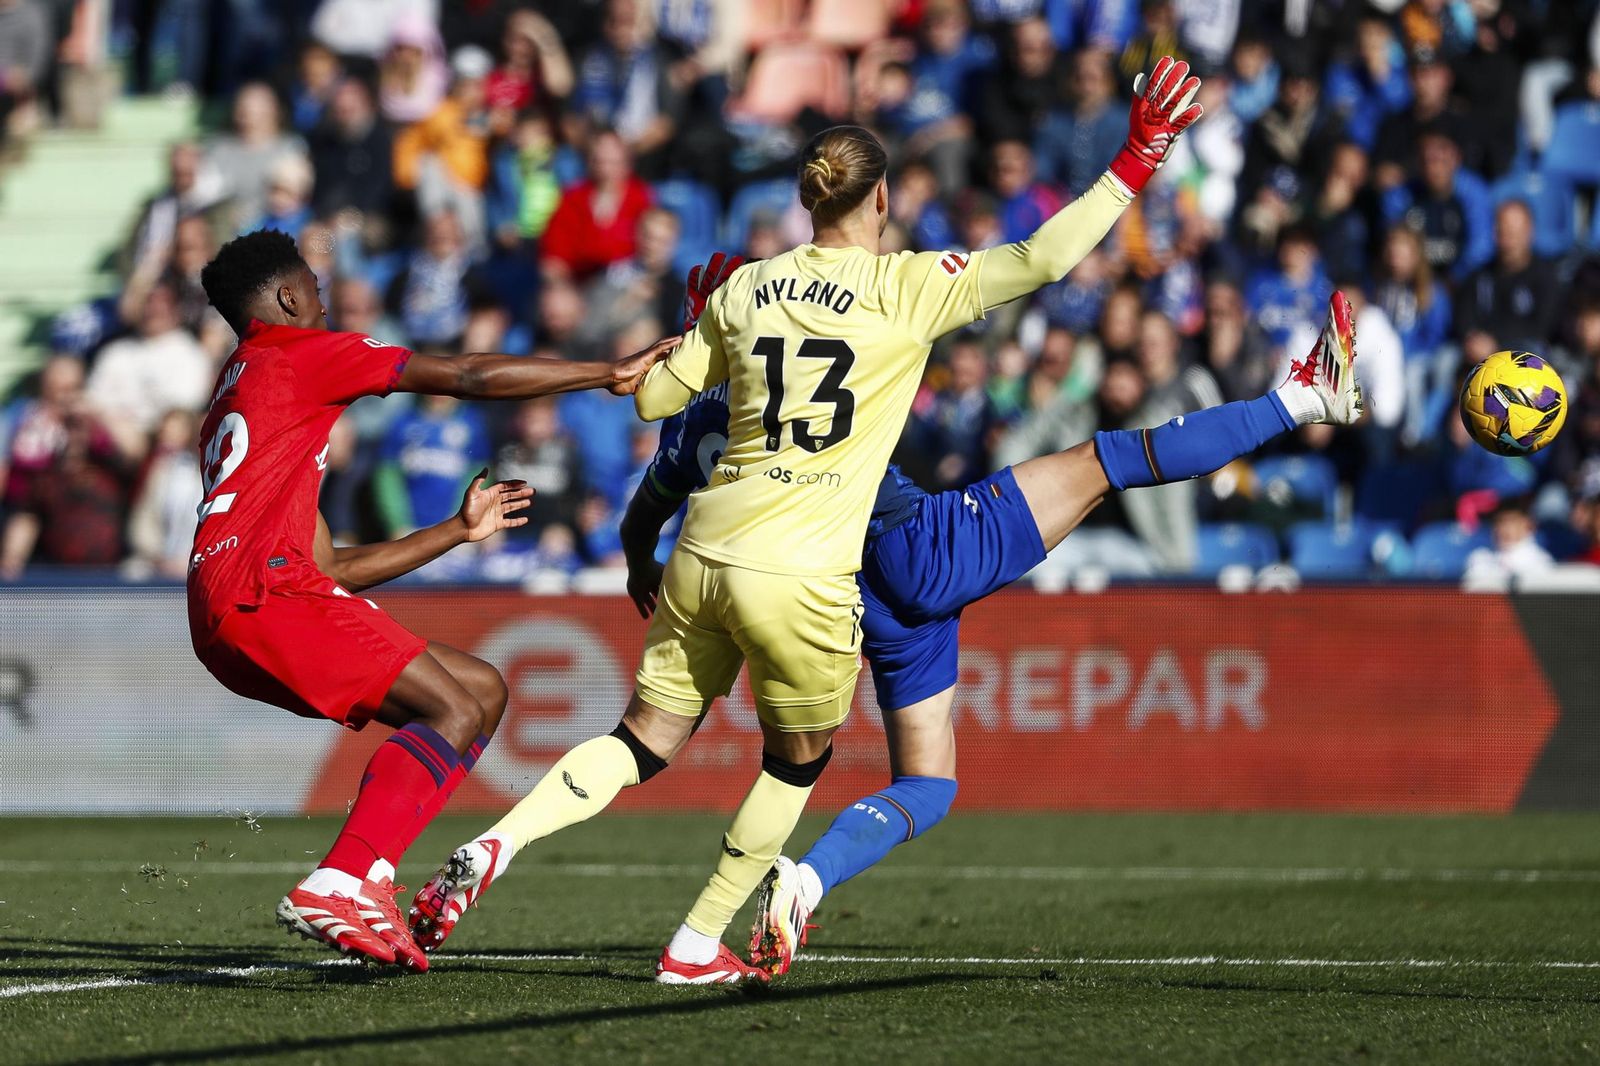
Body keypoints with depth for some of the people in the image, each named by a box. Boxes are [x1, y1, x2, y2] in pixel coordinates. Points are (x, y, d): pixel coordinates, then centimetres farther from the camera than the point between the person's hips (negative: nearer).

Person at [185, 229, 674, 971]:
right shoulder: (296, 355, 6)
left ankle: (368, 878, -7)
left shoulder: (233, 398, 33)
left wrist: (460, 530, 34)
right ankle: (339, 885, -32)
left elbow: (331, 567, 30)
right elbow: (469, 378, 0)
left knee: (483, 691, 10)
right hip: (259, 591, -9)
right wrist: (611, 373, 6)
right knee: (458, 710, -17)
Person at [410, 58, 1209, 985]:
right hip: (802, 576, -5)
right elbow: (1042, 259, -8)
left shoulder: (743, 291, 8)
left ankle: (493, 847, -6)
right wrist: (1136, 162, -1)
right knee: (798, 765, 18)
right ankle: (696, 946, 20)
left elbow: (654, 398, 14)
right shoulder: (904, 288, -5)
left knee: (644, 744, 14)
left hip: (703, 554, 5)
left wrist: (696, 328, 32)